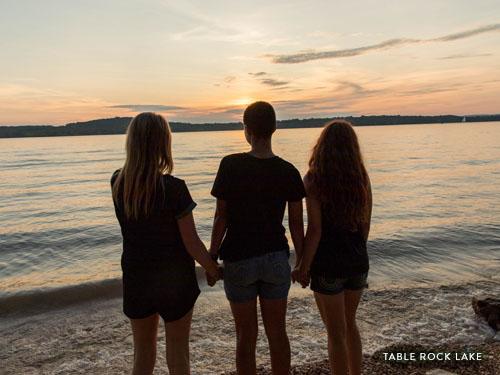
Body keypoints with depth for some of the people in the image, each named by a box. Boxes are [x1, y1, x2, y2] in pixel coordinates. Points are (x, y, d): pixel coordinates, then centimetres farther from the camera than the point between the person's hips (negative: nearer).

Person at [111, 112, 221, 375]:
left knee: (142, 351, 22)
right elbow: (191, 243, -16)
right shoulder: (173, 188, -22)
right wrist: (213, 269, 1)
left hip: (135, 279, 4)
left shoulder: (117, 183, -8)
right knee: (177, 350, 16)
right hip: (174, 279, -4)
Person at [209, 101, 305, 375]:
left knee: (246, 336, 13)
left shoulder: (230, 166, -13)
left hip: (239, 260, -2)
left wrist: (211, 258, 1)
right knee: (277, 333, 16)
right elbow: (296, 222, -2)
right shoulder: (289, 172, -5)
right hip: (276, 259, 3)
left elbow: (221, 218, -10)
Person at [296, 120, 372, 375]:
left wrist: (303, 267, -7)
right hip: (358, 260, 6)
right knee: (350, 324, 25)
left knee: (336, 333, 10)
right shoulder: (362, 177, 1)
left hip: (328, 264, -5)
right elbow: (365, 223, 7)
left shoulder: (314, 178, -14)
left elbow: (314, 229, -17)